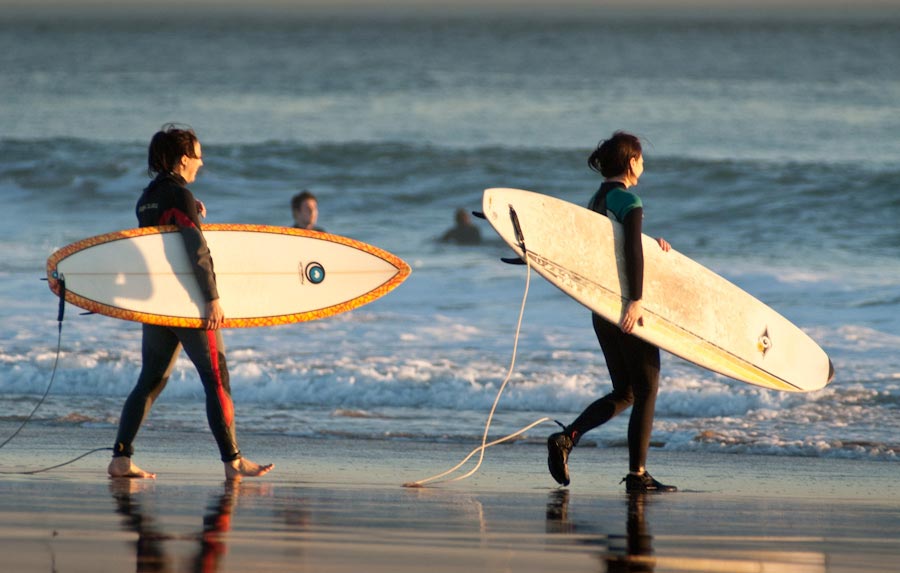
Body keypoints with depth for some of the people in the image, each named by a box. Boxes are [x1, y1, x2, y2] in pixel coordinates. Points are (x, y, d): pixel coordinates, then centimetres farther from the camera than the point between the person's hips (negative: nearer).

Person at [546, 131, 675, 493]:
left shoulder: (596, 201, 14)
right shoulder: (628, 201, -12)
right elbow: (632, 252, -22)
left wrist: (650, 244, 11)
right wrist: (636, 299, -26)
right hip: (628, 310, -8)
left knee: (623, 394, 14)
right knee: (646, 389, 1)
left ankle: (565, 439, -2)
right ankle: (637, 474, -1)